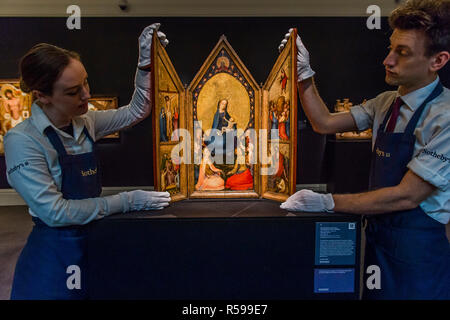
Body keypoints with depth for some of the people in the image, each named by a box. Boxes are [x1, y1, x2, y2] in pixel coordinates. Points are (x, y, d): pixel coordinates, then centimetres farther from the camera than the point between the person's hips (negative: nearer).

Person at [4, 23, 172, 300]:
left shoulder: (85, 122, -1)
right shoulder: (22, 141, -18)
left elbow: (135, 112, 5)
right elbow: (55, 212, -22)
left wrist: (145, 63, -8)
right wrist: (127, 201, -22)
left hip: (93, 243, 6)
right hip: (55, 255, -6)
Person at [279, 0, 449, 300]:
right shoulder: (386, 103, 2)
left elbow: (407, 196, -21)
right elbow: (325, 123, 2)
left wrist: (327, 202, -22)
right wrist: (304, 73, -7)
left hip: (417, 251, -6)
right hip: (377, 238, 6)